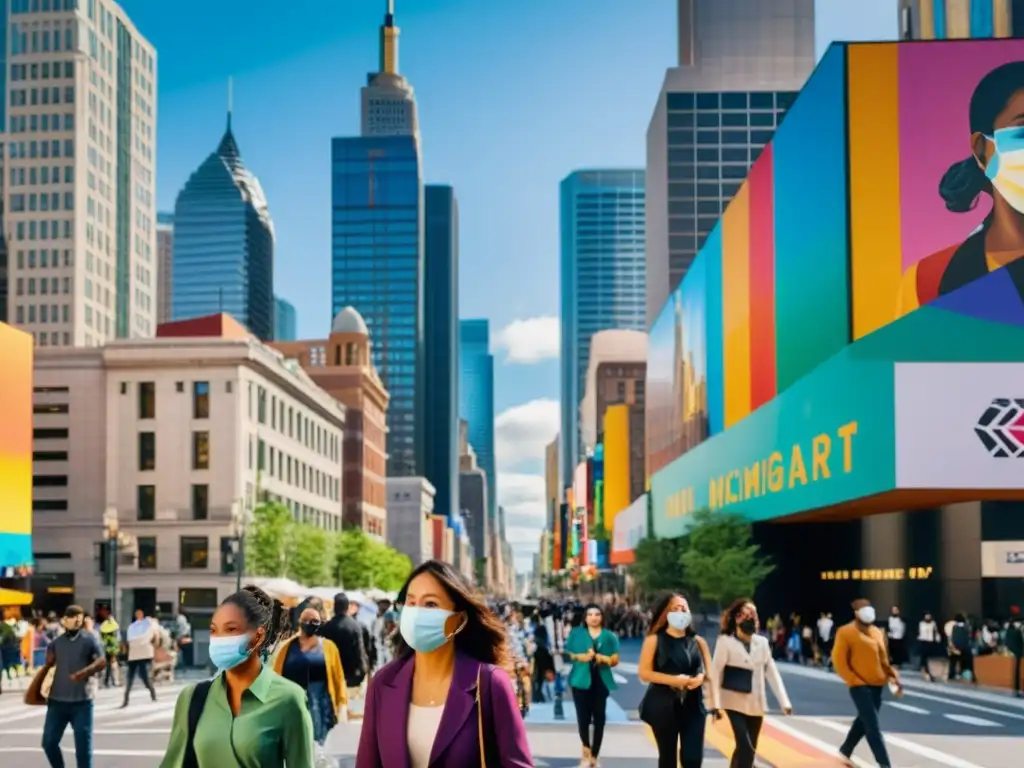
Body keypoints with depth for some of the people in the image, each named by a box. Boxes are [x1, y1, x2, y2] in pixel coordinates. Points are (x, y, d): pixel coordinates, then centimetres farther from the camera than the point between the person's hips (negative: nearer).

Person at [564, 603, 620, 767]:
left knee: (599, 717, 1)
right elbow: (567, 654, 4)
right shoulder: (576, 633, 7)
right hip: (582, 679, -1)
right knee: (583, 716, -8)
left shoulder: (609, 636, 8)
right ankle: (586, 748, 13)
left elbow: (615, 659, 4)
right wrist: (579, 657, -14)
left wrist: (603, 658, -15)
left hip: (601, 680, 1)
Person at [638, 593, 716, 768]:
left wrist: (701, 677, -13)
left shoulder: (697, 641, 9)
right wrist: (673, 680, -19)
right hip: (663, 706, -2)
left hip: (693, 705, 2)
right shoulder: (654, 640, -2)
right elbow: (644, 673, -7)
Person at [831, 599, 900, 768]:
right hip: (860, 686, -7)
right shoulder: (845, 632, -9)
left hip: (877, 685, 7)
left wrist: (894, 676, 4)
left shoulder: (877, 632, 12)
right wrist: (855, 681, -17)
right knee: (873, 725, -11)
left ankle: (845, 752, 36)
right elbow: (839, 662, -11)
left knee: (864, 721, 17)